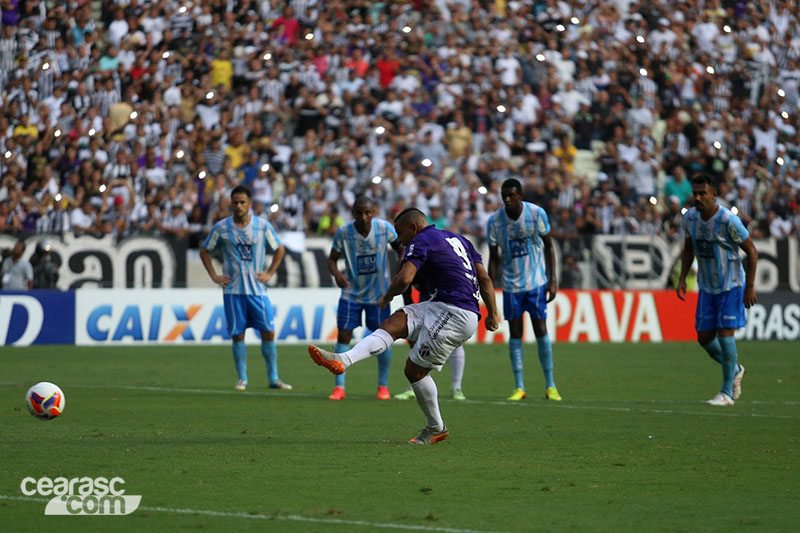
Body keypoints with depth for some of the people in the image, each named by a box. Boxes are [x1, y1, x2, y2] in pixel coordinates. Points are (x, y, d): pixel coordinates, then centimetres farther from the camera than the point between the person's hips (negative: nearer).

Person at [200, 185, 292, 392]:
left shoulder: (263, 225, 1)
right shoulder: (221, 227, 1)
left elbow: (279, 249, 14)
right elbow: (204, 251, 12)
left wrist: (270, 273, 4)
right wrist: (214, 275, 3)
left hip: (257, 289, 0)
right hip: (233, 290, 0)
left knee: (268, 332, -3)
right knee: (237, 335, -1)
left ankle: (273, 378, 5)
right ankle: (242, 379, 8)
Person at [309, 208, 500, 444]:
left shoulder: (421, 241, -5)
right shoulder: (458, 239, 22)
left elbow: (404, 279, -19)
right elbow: (485, 279, 19)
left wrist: (387, 297, 0)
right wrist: (493, 313, 22)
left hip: (455, 315, -9)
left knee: (415, 369, -1)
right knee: (395, 322, 0)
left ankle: (436, 429, 12)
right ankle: (344, 360, -15)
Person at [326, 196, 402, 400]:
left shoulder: (385, 228, -13)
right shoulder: (343, 232, -13)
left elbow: (400, 247, 4)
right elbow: (332, 260, -7)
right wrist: (336, 273, -29)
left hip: (378, 293, 0)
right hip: (351, 293, 0)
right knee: (343, 335, -5)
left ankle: (383, 385, 16)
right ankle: (339, 387, 1)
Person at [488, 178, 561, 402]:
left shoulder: (537, 214, -8)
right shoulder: (494, 220, -5)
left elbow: (548, 246, 1)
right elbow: (494, 257, 2)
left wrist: (552, 281, -4)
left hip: (536, 282, -1)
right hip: (511, 285, 1)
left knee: (541, 331, -4)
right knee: (515, 333, 0)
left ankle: (550, 386, 5)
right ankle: (519, 387, 6)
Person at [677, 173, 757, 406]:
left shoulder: (728, 220, -21)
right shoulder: (690, 218, -4)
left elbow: (751, 251, -11)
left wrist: (750, 287, -12)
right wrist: (682, 278, 5)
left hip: (731, 285, -6)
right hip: (706, 287, 6)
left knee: (725, 332, -13)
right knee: (704, 337, 3)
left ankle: (727, 392, -3)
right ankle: (735, 370, 31)